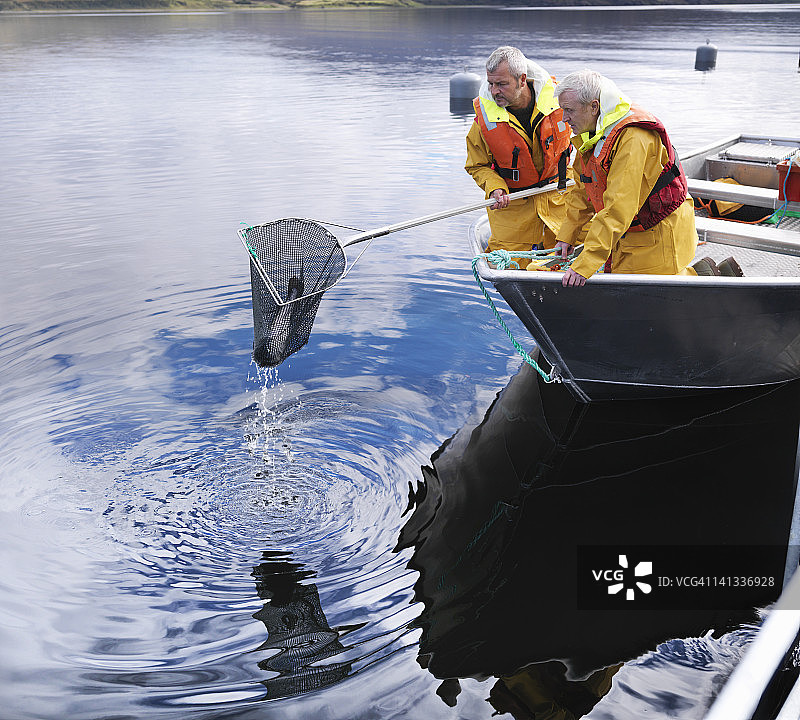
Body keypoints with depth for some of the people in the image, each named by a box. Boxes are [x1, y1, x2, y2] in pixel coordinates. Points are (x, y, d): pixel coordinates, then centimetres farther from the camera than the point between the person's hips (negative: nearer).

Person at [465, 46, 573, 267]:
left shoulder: (555, 96, -14)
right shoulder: (485, 115, -16)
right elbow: (477, 165, -3)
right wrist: (494, 187, -21)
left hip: (558, 197, 2)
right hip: (512, 204, -1)